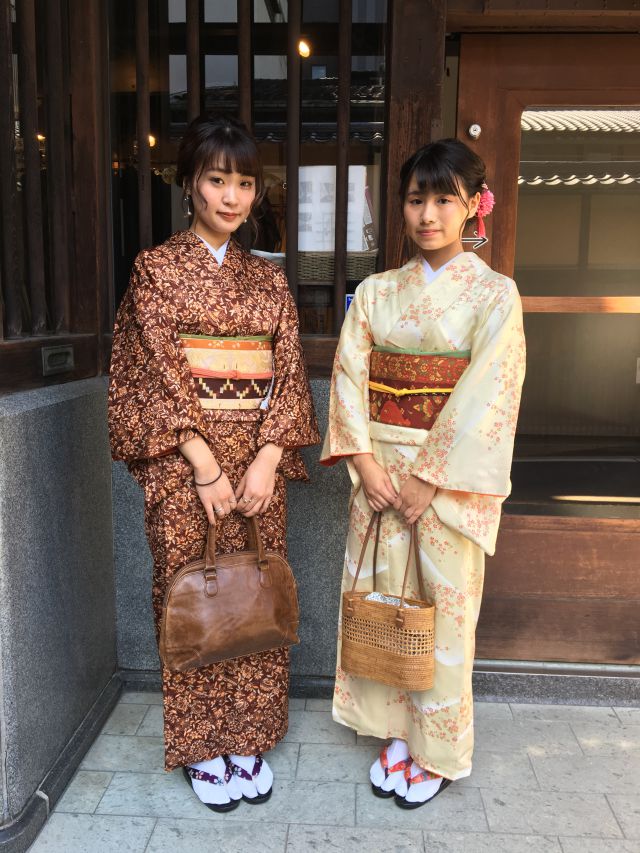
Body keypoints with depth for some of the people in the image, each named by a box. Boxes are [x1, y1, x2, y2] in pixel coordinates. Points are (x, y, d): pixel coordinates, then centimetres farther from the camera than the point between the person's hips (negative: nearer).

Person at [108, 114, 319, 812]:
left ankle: (249, 739, 28)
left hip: (258, 460, 3)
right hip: (183, 464, -3)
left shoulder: (268, 279, 10)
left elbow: (288, 374, 4)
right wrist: (205, 464, -14)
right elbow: (159, 375, -8)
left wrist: (268, 460, -9)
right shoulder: (156, 269, 0)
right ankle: (202, 748, 25)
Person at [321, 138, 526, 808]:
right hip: (379, 473, 4)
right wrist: (365, 463, -11)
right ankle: (398, 733, 32)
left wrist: (426, 479, -15)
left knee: (441, 607, 5)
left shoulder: (494, 295, -4)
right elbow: (349, 376, 0)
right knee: (383, 600, 11)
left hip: (449, 478, -3)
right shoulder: (376, 292, 7)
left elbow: (484, 399, -11)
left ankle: (438, 751, 28)